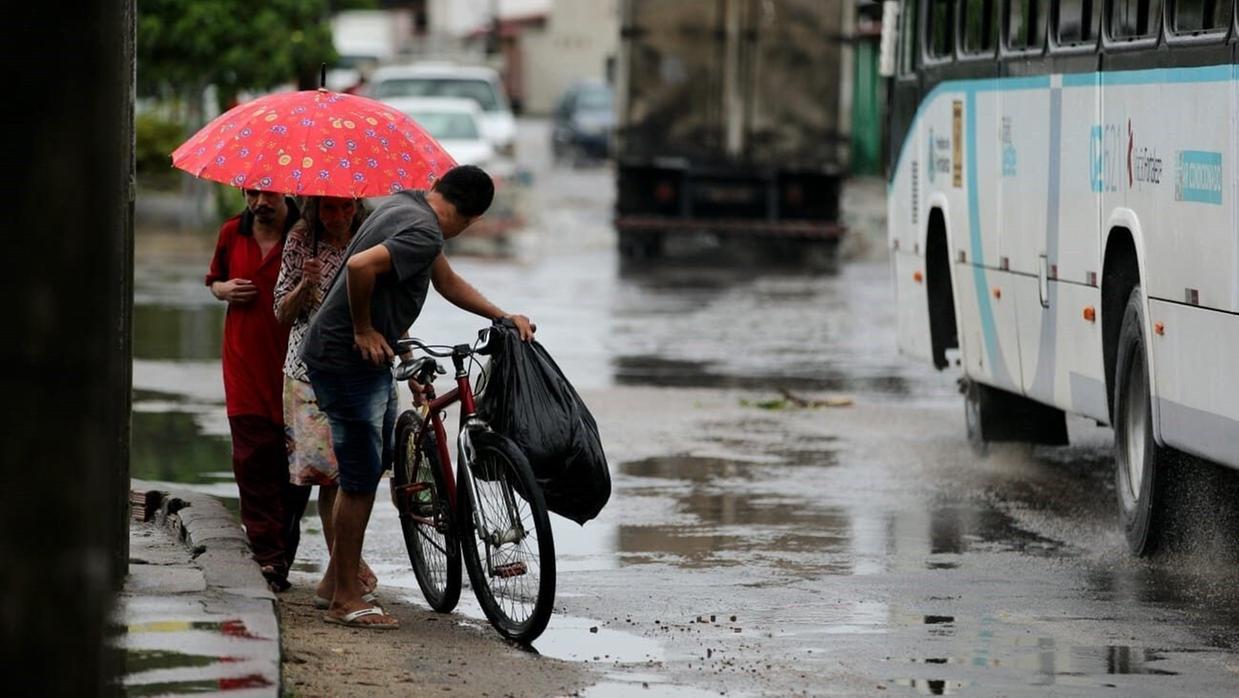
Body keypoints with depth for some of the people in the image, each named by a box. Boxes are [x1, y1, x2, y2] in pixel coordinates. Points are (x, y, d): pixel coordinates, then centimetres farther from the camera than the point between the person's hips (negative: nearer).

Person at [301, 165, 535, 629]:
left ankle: (336, 577, 28)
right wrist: (364, 331, -22)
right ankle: (345, 600, 5)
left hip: (370, 356, 10)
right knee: (361, 479, -3)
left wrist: (503, 317, 18)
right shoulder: (425, 233, -21)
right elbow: (360, 265, -36)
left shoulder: (404, 206, 12)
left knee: (376, 461, 20)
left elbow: (446, 281, 22)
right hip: (347, 360, -10)